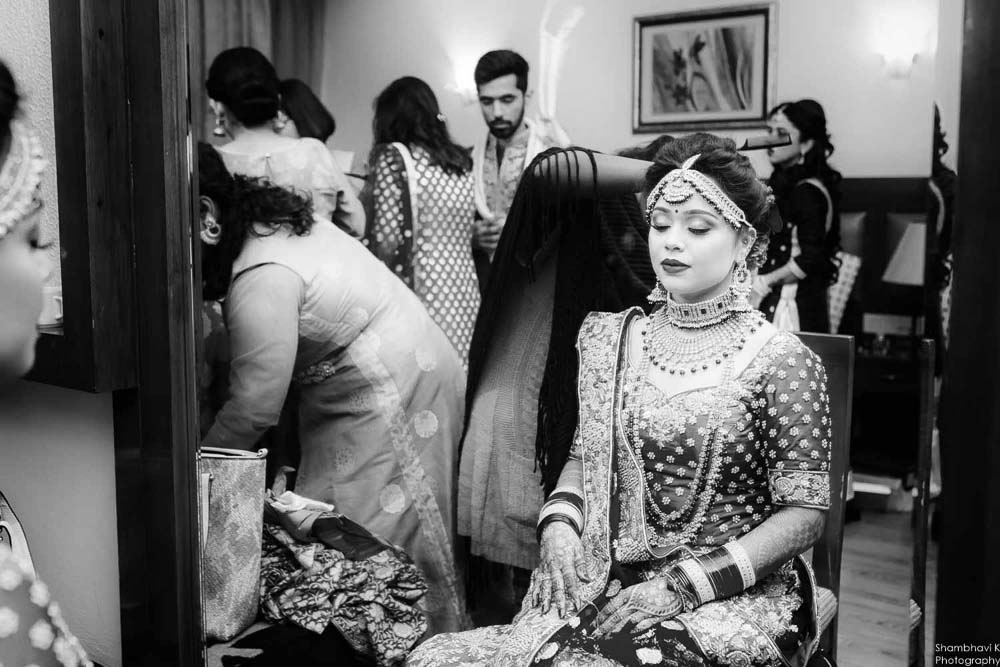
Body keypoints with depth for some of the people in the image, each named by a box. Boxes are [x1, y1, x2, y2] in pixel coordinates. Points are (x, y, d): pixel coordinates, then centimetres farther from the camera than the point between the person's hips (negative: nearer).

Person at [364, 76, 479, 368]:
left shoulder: (393, 158, -5)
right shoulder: (462, 162, 14)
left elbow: (387, 242, -12)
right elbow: (467, 235, 14)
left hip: (422, 294, -7)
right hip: (465, 298, 7)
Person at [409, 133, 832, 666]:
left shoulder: (781, 362, -6)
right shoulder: (609, 337, 8)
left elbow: (803, 513, -7)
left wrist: (684, 586, -14)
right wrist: (558, 525, -4)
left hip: (732, 599, -4)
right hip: (603, 586, 4)